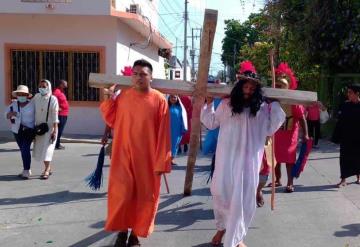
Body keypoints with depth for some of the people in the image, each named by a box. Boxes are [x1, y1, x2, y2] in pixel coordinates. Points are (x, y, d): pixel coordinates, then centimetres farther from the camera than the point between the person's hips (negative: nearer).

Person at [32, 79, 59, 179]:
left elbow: (55, 116, -14)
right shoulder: (36, 97, 4)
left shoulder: (53, 99, -11)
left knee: (47, 149, -8)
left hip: (49, 127, -6)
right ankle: (48, 168, 25)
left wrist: (55, 131, -17)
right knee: (39, 149, 10)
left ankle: (46, 170, 1)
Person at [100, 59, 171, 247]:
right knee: (121, 195, -3)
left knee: (144, 197, 7)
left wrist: (161, 162, -9)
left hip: (147, 158, -1)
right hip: (123, 156, 1)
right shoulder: (122, 96, 2)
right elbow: (112, 121, 11)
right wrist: (108, 99, 0)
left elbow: (163, 134, -6)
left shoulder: (159, 100, -6)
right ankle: (122, 231, 20)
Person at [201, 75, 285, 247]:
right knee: (221, 192, 3)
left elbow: (269, 130, 4)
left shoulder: (262, 108, 4)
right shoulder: (226, 104, 5)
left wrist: (276, 106, 2)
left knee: (243, 197, 4)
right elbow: (211, 123, 14)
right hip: (226, 157, 0)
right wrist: (208, 104, 7)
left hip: (248, 159, 0)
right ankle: (222, 227, 31)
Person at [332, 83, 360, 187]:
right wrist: (337, 137, -3)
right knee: (345, 158, 2)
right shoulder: (345, 106, -1)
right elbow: (340, 122, -1)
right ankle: (343, 180, 7)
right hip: (346, 137, 1)